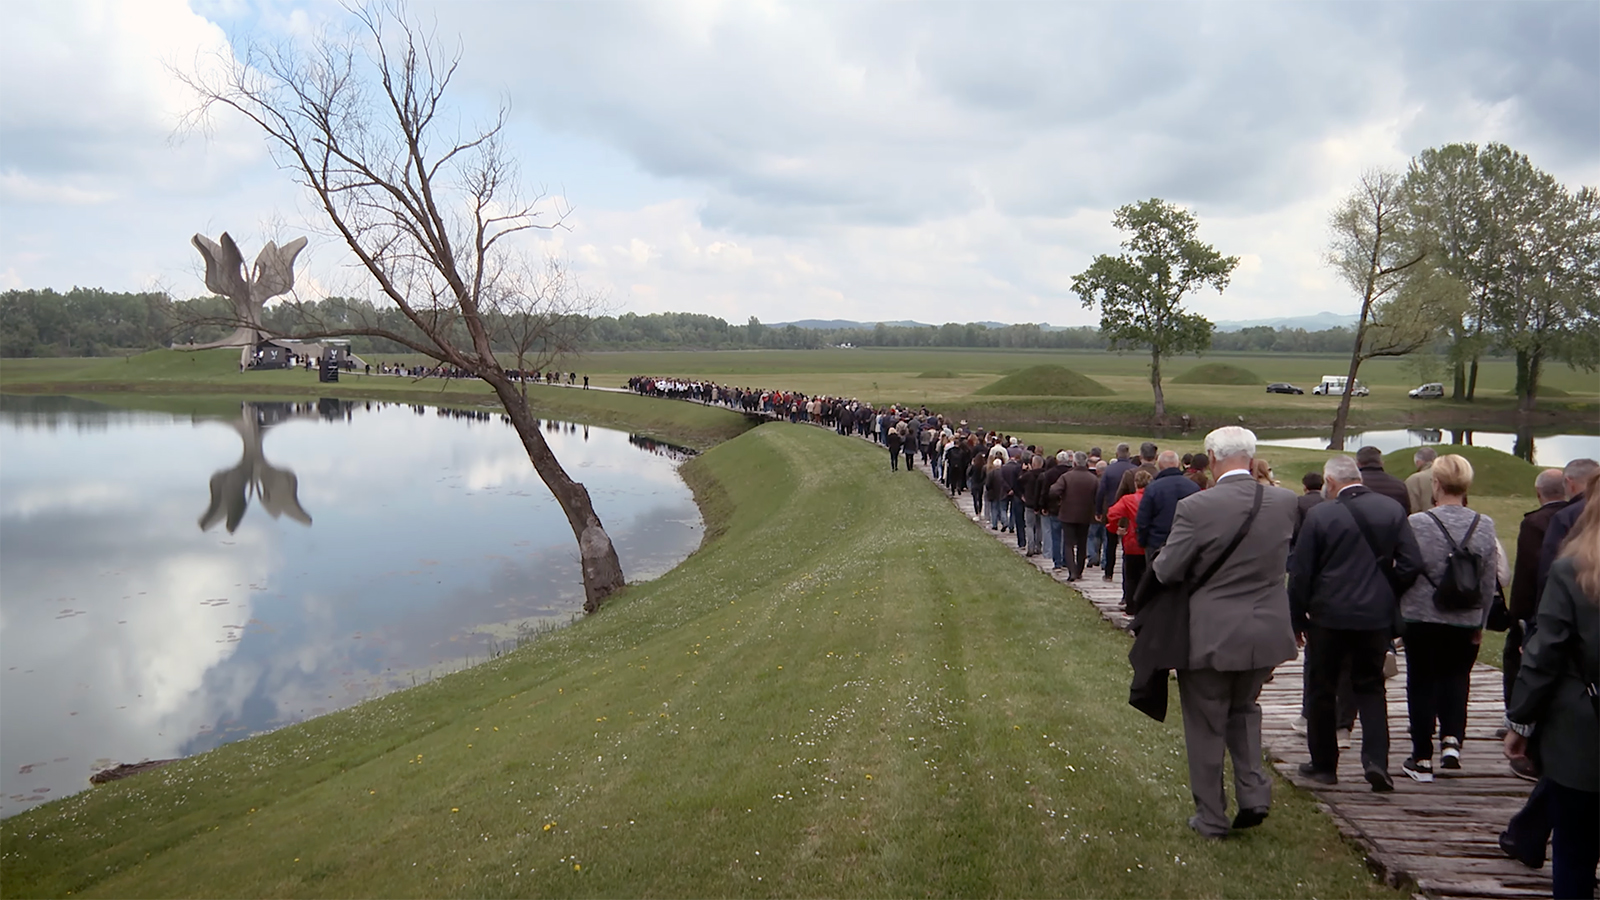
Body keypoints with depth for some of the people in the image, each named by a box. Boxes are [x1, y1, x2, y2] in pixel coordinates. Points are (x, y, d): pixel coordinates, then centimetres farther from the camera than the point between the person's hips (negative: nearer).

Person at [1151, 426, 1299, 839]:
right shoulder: (1284, 502, -6)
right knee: (1244, 709, 28)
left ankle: (1211, 817, 23)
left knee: (1206, 726, 12)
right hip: (1267, 631, 5)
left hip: (1210, 635, -4)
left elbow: (1166, 571, -15)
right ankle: (1253, 791, 16)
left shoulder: (1196, 507, -21)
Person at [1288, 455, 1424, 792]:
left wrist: (1297, 617, 3)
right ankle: (1376, 761, 1)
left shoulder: (1320, 515, -11)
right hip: (1376, 616, 3)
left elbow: (1300, 572, -7)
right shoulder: (1393, 511, -1)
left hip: (1329, 615, -3)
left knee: (1321, 690, 11)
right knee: (1371, 687, 15)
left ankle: (1323, 764, 19)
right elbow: (1411, 564, -2)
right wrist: (1388, 594, 13)